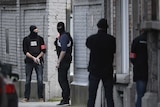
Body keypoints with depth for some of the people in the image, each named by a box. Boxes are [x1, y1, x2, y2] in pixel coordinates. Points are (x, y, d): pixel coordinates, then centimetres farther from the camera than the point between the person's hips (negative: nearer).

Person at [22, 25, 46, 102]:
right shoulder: (26, 39, 5)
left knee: (40, 80, -6)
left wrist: (38, 57, -7)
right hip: (29, 62, 0)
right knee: (28, 80, 2)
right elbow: (25, 51, 0)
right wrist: (33, 58, -11)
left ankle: (40, 97, -1)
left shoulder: (40, 39, 8)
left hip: (39, 62, 0)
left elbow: (43, 50, 7)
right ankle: (26, 97, 8)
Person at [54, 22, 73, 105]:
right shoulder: (62, 36, 18)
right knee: (64, 79, 12)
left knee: (61, 79, -9)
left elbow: (63, 50, -20)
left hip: (64, 60, -10)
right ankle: (66, 98, 16)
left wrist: (58, 62, -20)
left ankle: (65, 99, -9)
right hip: (65, 61, 10)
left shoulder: (64, 36, -14)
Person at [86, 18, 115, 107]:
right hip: (108, 71, 1)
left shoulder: (91, 39, -7)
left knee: (91, 97, 2)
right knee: (109, 97, 5)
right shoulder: (111, 39, -6)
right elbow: (114, 51, 8)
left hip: (94, 71, 0)